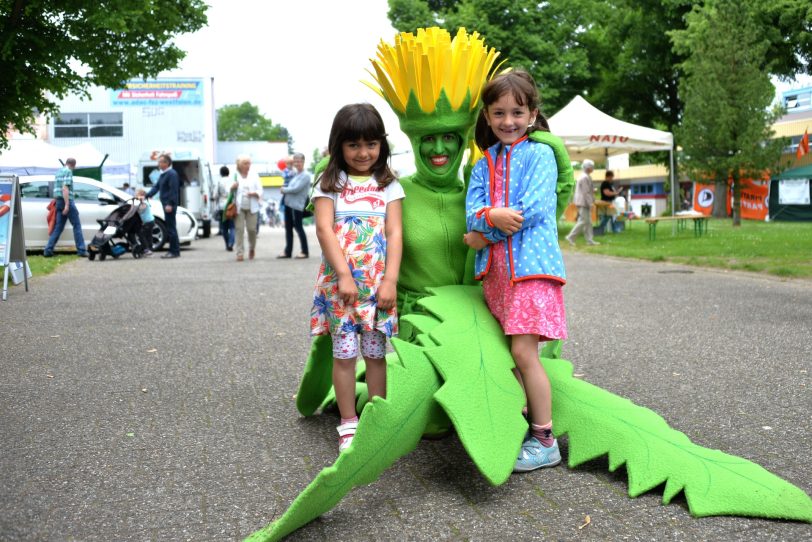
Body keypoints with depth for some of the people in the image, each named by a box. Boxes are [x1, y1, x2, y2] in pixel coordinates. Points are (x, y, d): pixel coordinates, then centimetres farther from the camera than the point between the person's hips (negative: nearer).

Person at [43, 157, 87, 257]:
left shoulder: (59, 172, 19)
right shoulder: (68, 172, -9)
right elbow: (65, 188, -18)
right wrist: (67, 205, -22)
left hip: (58, 201, 8)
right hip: (67, 201, -8)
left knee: (58, 227, 8)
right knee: (77, 226, -2)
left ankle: (48, 250, 3)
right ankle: (81, 250, -4)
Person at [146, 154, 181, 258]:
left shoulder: (172, 174, -12)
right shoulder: (163, 174, 19)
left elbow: (173, 190, -19)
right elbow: (156, 187, 20)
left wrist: (170, 204, -24)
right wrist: (147, 195, 9)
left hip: (170, 205, -10)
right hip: (166, 204, 10)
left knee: (171, 228, -9)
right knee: (169, 227, 12)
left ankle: (175, 251, -6)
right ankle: (173, 250, 17)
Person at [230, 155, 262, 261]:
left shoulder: (254, 175, 7)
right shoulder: (234, 175, 3)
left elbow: (260, 190, 5)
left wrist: (254, 193, -16)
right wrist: (232, 187, -17)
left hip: (252, 207, 1)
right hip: (238, 207, -1)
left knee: (252, 229, -2)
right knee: (239, 229, -6)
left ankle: (252, 248, 24)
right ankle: (240, 253, -2)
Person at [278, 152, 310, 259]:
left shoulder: (305, 175, -12)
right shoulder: (295, 173, 13)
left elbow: (296, 189, -18)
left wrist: (284, 190, -6)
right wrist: (285, 190, 6)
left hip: (297, 205, -9)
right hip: (289, 203, 9)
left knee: (298, 227, -2)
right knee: (288, 228, 12)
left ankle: (305, 252, 8)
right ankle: (287, 251, 20)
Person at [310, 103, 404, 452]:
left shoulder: (388, 185, 8)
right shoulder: (330, 184, 5)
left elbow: (395, 234, 1)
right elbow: (324, 230, -6)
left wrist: (390, 281, -10)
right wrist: (344, 276, -16)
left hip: (378, 283, 1)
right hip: (339, 282, -1)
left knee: (377, 353, 5)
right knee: (344, 353, 1)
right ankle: (348, 425, 10)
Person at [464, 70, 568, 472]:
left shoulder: (539, 154, 0)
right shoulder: (484, 165, 17)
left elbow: (532, 209, -12)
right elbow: (472, 212, 4)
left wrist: (484, 235, -6)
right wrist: (493, 216, -19)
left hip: (530, 263, -6)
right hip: (495, 269, 6)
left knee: (523, 353, -10)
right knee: (504, 356, 7)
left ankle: (545, 442, 0)